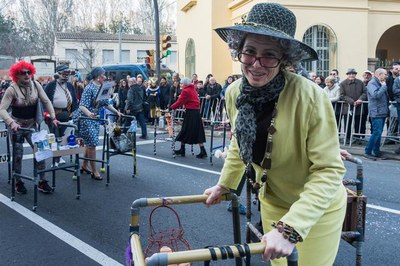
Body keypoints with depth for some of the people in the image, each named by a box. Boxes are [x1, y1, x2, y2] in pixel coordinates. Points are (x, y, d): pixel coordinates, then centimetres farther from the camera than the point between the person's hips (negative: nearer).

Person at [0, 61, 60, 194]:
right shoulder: (12, 89, -16)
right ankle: (18, 182, 20)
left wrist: (53, 118, -11)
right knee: (18, 155, 2)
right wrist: (11, 123, -37)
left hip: (32, 125, 3)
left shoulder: (35, 85, -6)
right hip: (16, 126, -3)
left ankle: (42, 182, 5)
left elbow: (46, 101, -2)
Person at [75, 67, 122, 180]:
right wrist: (89, 113, -41)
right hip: (85, 119, -8)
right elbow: (82, 106, -24)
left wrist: (117, 112, 6)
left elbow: (107, 103, 13)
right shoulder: (89, 88, -17)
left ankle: (84, 166, 29)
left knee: (90, 143, 13)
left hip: (95, 119, 8)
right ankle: (94, 171, 0)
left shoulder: (101, 88, 6)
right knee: (92, 143, -7)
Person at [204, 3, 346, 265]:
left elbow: (329, 171, -28)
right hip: (272, 201, 5)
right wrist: (224, 184, 14)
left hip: (318, 206, -4)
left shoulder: (311, 97, -30)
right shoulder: (234, 93, -12)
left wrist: (290, 228, -35)